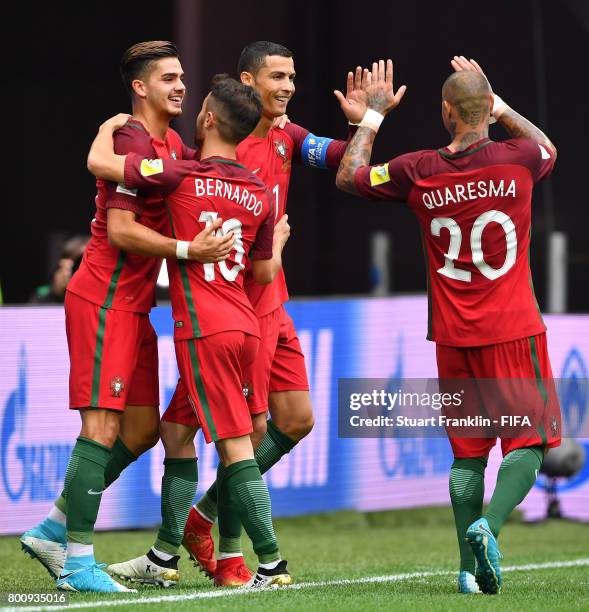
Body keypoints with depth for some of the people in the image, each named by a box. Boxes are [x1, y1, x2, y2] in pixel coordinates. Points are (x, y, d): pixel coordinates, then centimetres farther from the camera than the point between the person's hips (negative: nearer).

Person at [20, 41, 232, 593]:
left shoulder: (172, 144, 14)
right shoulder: (132, 141, -14)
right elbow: (120, 230, -20)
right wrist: (188, 251, -25)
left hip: (133, 304, 10)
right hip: (104, 301, -10)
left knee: (142, 428, 11)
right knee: (103, 427, -10)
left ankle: (51, 530, 18)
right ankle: (78, 562, -7)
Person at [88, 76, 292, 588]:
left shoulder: (183, 176, -10)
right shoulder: (260, 194, 7)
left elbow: (99, 161, -8)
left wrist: (110, 127, 13)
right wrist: (278, 240, 36)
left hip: (204, 329, -7)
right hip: (244, 325, 7)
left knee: (235, 444, -7)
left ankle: (271, 563, -9)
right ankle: (163, 556, 21)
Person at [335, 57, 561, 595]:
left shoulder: (417, 172, -4)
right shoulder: (517, 161, -6)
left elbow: (348, 177, 15)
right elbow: (547, 149, 22)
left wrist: (374, 113, 23)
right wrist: (496, 103, 26)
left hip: (454, 338, 3)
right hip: (514, 330, -3)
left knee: (468, 452, 10)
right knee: (529, 442, 1)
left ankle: (469, 569, 7)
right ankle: (488, 526, -23)